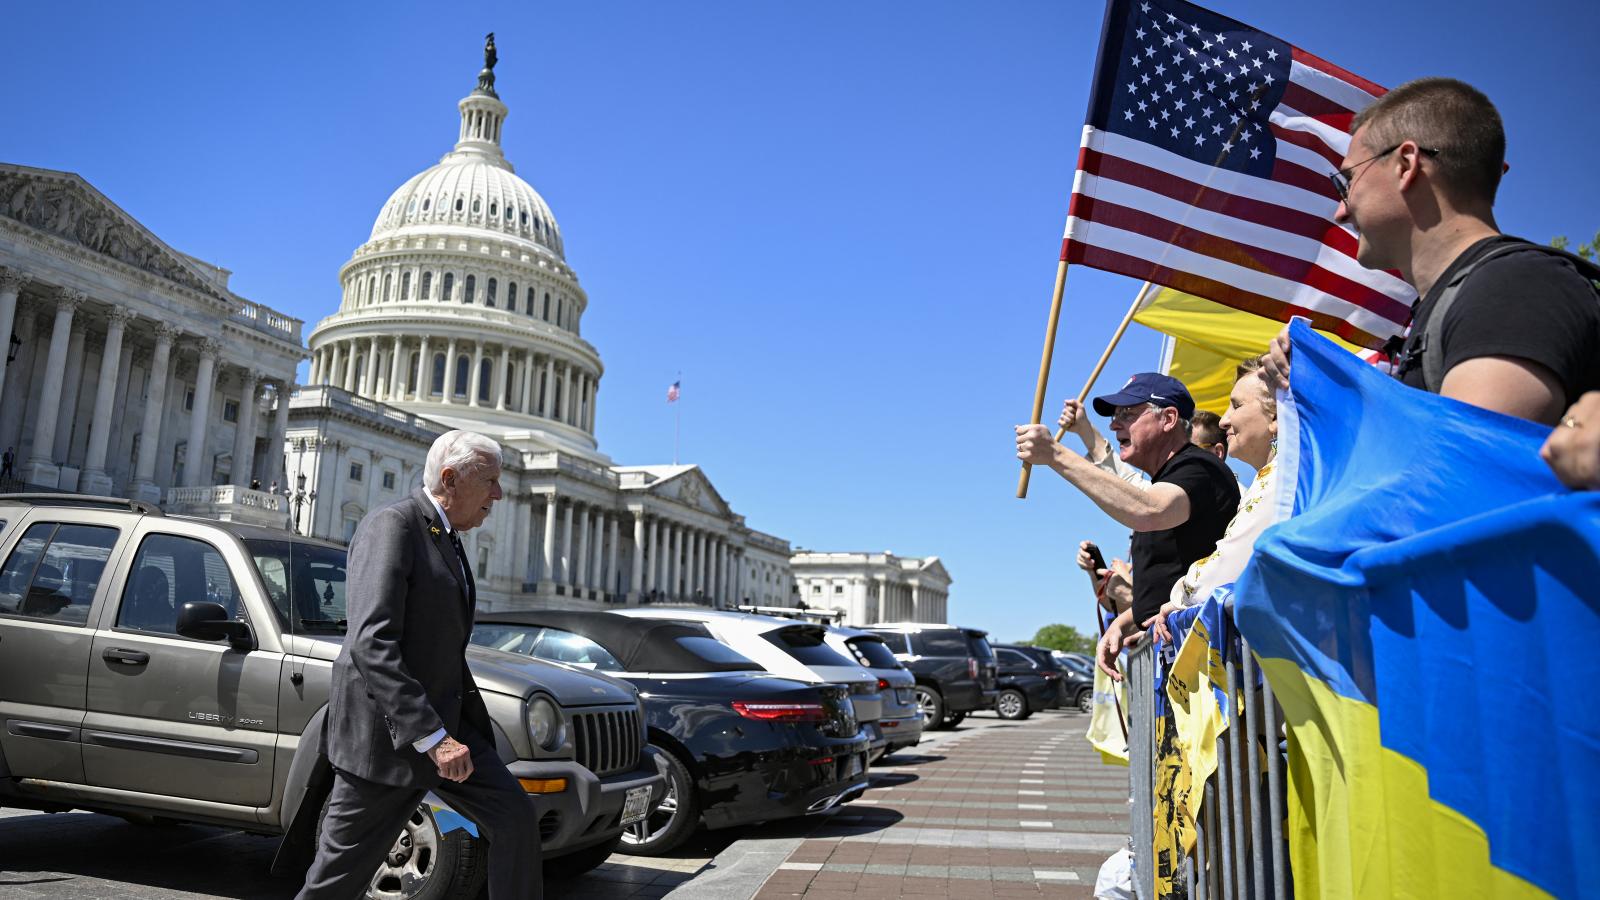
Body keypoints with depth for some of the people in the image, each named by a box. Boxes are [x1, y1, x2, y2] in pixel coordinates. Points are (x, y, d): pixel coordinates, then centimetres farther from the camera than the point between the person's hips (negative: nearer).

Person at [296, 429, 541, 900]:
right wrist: (431, 737, -29)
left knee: (515, 817, -1)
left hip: (443, 723, 8)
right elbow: (371, 644, -26)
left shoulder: (448, 538, 14)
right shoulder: (391, 526, -15)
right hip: (386, 733, -8)